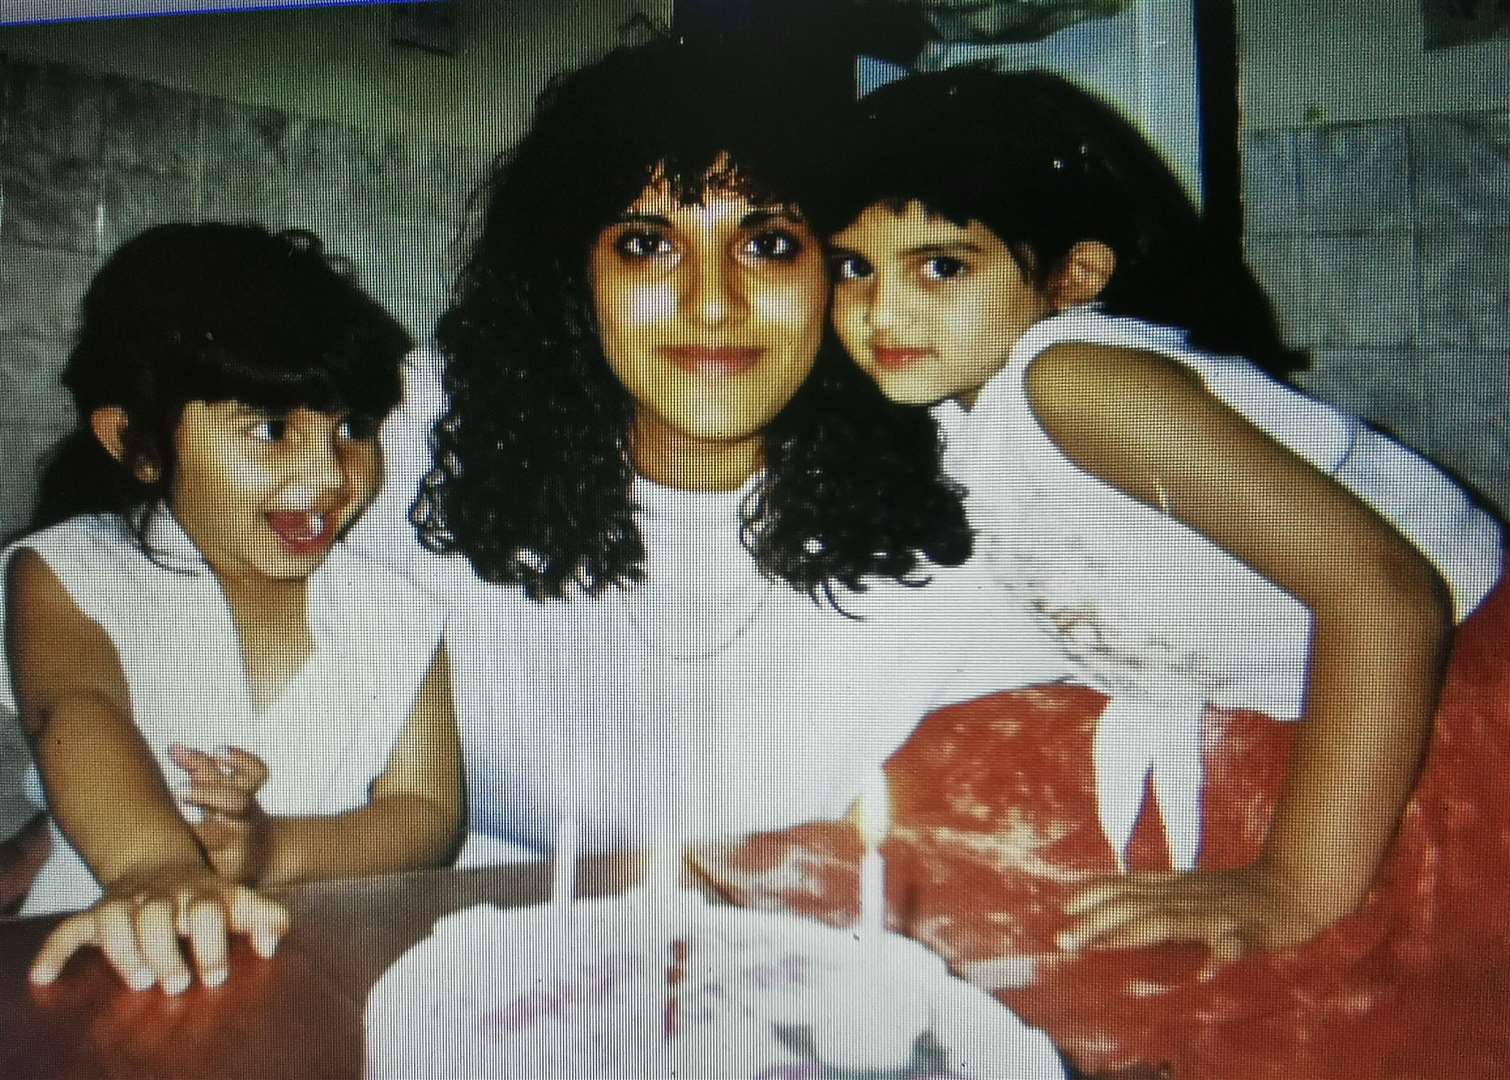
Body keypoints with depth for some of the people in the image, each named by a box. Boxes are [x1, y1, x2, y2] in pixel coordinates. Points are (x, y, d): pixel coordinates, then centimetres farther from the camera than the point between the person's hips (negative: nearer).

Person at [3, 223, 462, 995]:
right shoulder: (65, 573, -1)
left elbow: (428, 813, 1)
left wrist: (275, 849, -19)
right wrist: (158, 868, -41)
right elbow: (77, 719, -21)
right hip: (112, 959, 0)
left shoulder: (397, 615, 4)